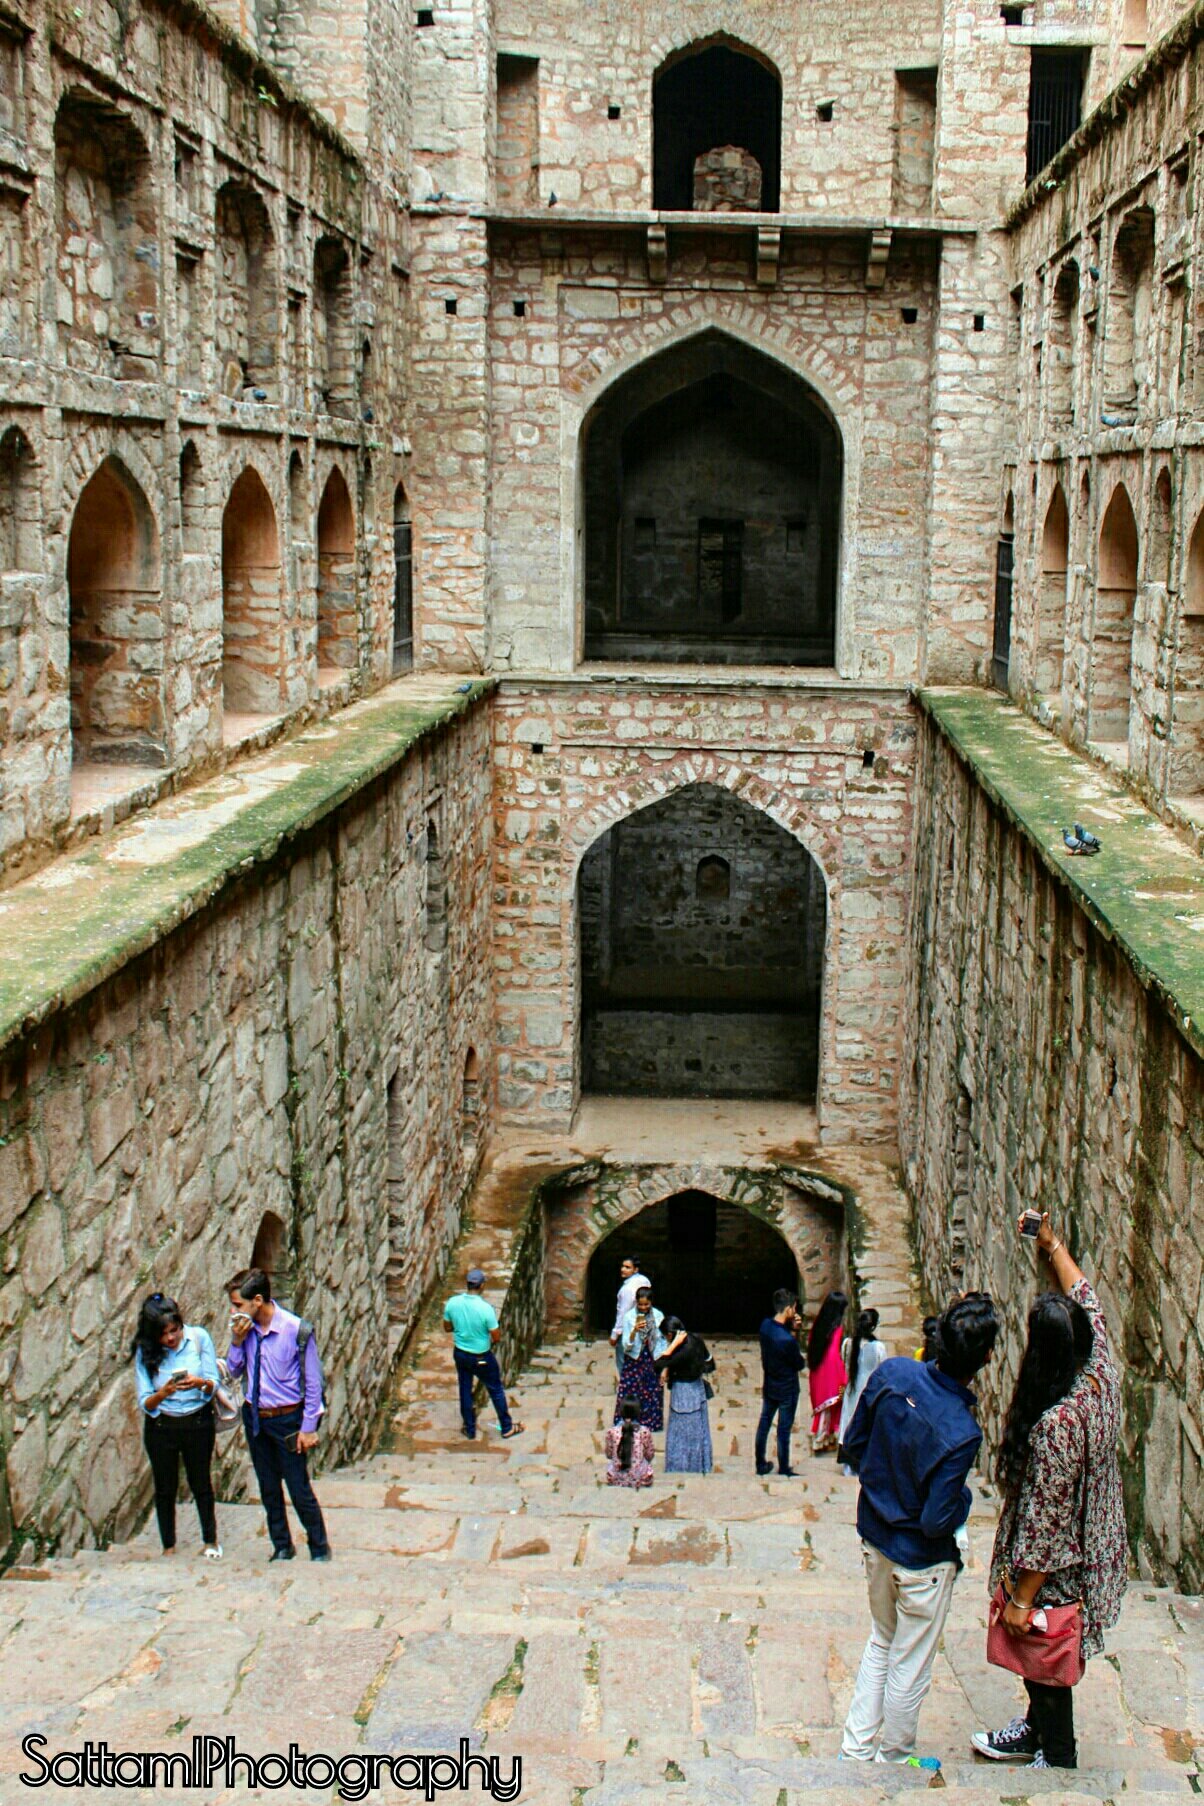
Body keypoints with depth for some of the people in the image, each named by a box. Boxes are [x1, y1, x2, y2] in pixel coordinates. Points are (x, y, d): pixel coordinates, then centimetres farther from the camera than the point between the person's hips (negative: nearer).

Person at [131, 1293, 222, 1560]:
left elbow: (215, 1384, -7)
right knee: (165, 1490, 10)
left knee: (201, 1485, 12)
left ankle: (211, 1541, 31)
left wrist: (200, 1383, -29)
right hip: (160, 1427, 0)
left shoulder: (199, 1337, -11)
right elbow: (145, 1404, -11)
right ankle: (168, 1548, 26)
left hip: (198, 1422, 0)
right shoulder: (145, 1352, -10)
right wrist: (163, 1393, -32)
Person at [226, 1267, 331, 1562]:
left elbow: (313, 1382, -12)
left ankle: (320, 1550, 18)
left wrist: (308, 1428, -11)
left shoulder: (297, 1330, -19)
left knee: (300, 1490, 1)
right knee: (268, 1489, 15)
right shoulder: (245, 1328, -5)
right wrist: (237, 1341, -12)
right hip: (254, 1417, 5)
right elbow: (235, 1371, 6)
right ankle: (282, 1548, 31)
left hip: (286, 1419, -5)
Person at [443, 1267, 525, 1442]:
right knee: (496, 1390, 16)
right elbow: (496, 1337, -21)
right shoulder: (485, 1308, -28)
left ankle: (470, 1431, 33)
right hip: (481, 1358, -4)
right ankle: (507, 1428, 30)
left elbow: (447, 1328, 0)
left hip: (460, 1354, 4)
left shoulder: (452, 1303, -15)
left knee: (465, 1390, 20)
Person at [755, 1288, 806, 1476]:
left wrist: (794, 1330, -11)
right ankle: (784, 1470, 24)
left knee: (764, 1424, 19)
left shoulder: (766, 1325, -11)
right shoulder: (787, 1340, -33)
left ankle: (761, 1465, 32)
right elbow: (800, 1364, -17)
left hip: (769, 1386, 7)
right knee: (784, 1429, 9)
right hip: (787, 1389, -7)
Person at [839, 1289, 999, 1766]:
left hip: (874, 1537, 6)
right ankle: (893, 1759, 35)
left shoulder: (891, 1373, -17)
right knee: (909, 1669, 16)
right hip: (921, 1561, -6)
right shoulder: (961, 1433, -33)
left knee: (881, 1645, 27)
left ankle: (856, 1750, 38)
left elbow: (854, 1446, -3)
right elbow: (937, 1522, -26)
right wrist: (963, 1497, -6)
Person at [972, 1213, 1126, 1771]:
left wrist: (1021, 1598, -18)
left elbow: (1045, 1520, -27)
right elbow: (1086, 1301, 8)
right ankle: (1037, 1730, 45)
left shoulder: (1054, 1422, -34)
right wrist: (1054, 1247, 20)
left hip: (1057, 1570, -8)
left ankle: (1056, 1757, 29)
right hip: (1095, 1551, 8)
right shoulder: (1102, 1377, -12)